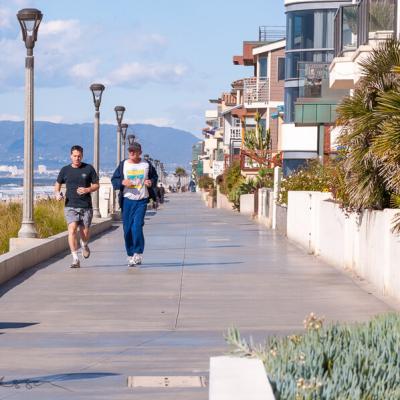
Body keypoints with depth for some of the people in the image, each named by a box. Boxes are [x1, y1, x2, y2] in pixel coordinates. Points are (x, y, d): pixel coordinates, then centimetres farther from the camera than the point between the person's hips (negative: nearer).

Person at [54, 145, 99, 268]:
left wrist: (87, 190, -13)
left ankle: (84, 245, 41)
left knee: (85, 232, 3)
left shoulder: (89, 169, 3)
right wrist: (57, 194, -3)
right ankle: (75, 259, -17)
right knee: (72, 229, -18)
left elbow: (96, 185, 7)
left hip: (86, 206, 0)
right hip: (70, 206, 0)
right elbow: (57, 185, 18)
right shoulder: (65, 170, 6)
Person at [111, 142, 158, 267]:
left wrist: (151, 182, -6)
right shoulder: (123, 164, 5)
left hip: (142, 200, -2)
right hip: (127, 199, 2)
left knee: (137, 226, -15)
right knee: (127, 229, 3)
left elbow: (155, 177, 16)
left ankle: (138, 253, -4)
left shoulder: (147, 164, 5)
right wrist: (122, 182, -14)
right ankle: (131, 255, 16)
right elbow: (114, 180, 7)